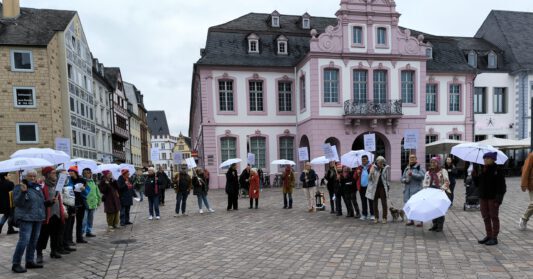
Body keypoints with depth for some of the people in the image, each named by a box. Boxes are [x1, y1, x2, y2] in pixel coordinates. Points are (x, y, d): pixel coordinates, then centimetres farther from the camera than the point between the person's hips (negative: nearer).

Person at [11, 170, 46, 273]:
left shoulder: (38, 187, 12)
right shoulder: (19, 187, -7)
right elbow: (17, 203, -17)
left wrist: (49, 202, 7)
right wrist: (23, 192, -30)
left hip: (38, 218, 7)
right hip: (26, 218, -7)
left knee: (34, 240, 10)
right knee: (24, 241, -12)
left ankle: (30, 261, 20)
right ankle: (16, 264, -2)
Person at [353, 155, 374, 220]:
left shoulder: (371, 167, -3)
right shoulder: (359, 168, 11)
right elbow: (354, 177, 11)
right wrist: (357, 173, -6)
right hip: (361, 187, 4)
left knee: (370, 201, 2)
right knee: (363, 201, 11)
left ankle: (372, 214, 11)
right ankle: (364, 214, 20)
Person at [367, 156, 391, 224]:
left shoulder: (386, 168, -2)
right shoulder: (374, 167, 0)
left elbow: (388, 178, 4)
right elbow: (370, 178, 1)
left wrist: (388, 186, -2)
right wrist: (371, 173, -18)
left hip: (383, 187, -2)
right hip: (374, 187, 2)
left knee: (384, 203, 3)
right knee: (375, 203, 6)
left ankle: (384, 218, 10)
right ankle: (376, 218, 16)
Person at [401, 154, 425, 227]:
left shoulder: (419, 167, -1)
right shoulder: (407, 168, 19)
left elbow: (422, 176, -15)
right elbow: (402, 178, 19)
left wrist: (413, 174, -19)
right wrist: (405, 180, -3)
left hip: (416, 189, -6)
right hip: (408, 190, 6)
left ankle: (420, 221, -1)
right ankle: (411, 220, 21)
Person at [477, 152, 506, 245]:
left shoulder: (498, 170, -10)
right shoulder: (482, 170, 8)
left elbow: (501, 185, -14)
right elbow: (478, 183, 12)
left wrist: (499, 198, -20)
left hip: (493, 197, -6)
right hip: (483, 197, 6)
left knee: (494, 217, 3)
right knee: (486, 217, 12)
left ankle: (494, 237, 11)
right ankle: (489, 235, 23)